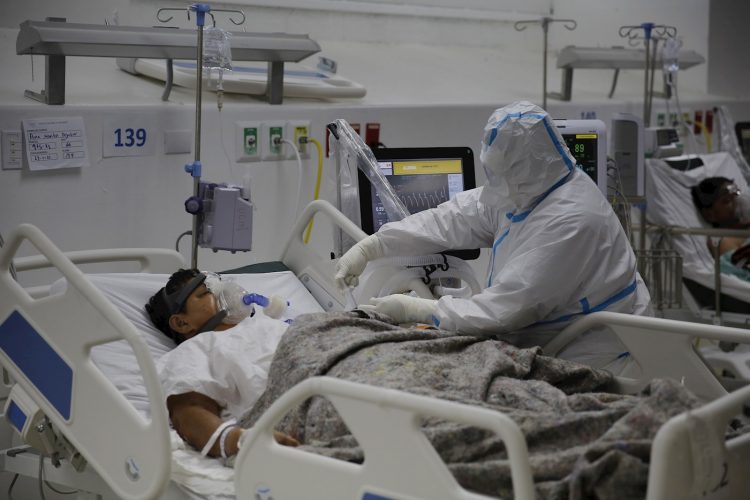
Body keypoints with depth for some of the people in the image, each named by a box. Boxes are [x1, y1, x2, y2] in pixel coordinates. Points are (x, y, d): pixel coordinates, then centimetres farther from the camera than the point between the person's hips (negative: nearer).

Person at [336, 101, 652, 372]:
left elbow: (506, 310, -28)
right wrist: (368, 248, 3)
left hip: (587, 363, -8)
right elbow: (451, 219, 8)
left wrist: (412, 309, -22)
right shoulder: (526, 190, 0)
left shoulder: (570, 220, -28)